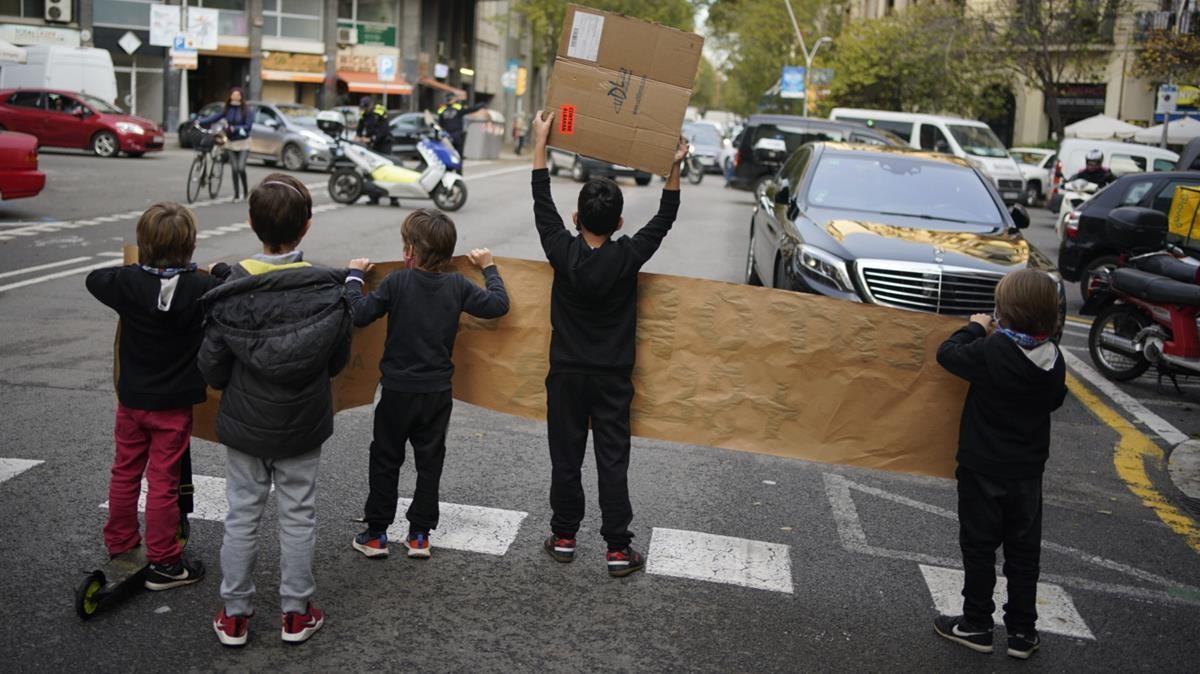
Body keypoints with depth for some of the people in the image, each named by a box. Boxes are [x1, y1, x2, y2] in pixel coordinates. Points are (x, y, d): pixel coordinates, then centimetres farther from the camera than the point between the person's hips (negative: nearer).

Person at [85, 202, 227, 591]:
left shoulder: (128, 282, -10)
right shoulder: (203, 288, -19)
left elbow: (94, 279, 10)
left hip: (132, 399, 3)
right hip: (175, 405, -3)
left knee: (125, 473, 19)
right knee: (163, 482, 4)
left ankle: (119, 548, 33)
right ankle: (163, 564, 11)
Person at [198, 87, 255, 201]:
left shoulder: (247, 111, -8)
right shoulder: (226, 110, 2)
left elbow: (248, 126, -14)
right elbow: (214, 117, -7)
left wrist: (234, 128, -25)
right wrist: (200, 121, -19)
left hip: (243, 143, -3)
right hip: (230, 142, 3)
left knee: (241, 168, -12)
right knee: (234, 169, 2)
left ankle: (246, 191, 10)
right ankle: (237, 194, 11)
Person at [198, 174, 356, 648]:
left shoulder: (230, 290, -16)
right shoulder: (330, 290, -16)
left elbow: (211, 369, -9)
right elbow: (338, 361, -4)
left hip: (243, 426, 0)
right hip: (302, 428, 0)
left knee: (241, 516, 13)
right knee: (298, 516, 13)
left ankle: (234, 615, 24)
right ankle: (296, 613, 24)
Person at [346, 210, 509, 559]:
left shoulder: (396, 282, -14)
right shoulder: (457, 285, -6)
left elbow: (359, 315, -14)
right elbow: (498, 305, 3)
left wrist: (355, 277, 1)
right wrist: (488, 268, 17)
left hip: (398, 390, -2)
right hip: (438, 392, 2)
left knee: (385, 460, 11)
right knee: (430, 462, 14)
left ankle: (377, 533, 16)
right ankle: (420, 534, 18)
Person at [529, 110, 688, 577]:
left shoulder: (564, 254, -11)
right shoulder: (628, 258, -12)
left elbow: (542, 205, 1)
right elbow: (664, 220, 2)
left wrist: (541, 142, 7)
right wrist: (674, 168, 6)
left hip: (567, 375, 1)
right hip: (612, 378, 0)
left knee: (566, 459, 11)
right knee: (613, 462, 3)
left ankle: (563, 537, 22)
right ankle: (618, 549, 7)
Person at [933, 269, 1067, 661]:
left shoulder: (990, 352, -20)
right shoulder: (1053, 361, -4)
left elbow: (947, 353, -6)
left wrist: (976, 328, 9)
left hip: (983, 470, -4)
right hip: (1028, 472, 4)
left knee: (979, 547, 8)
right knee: (1023, 552, 13)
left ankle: (976, 625, 17)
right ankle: (1023, 632, 21)